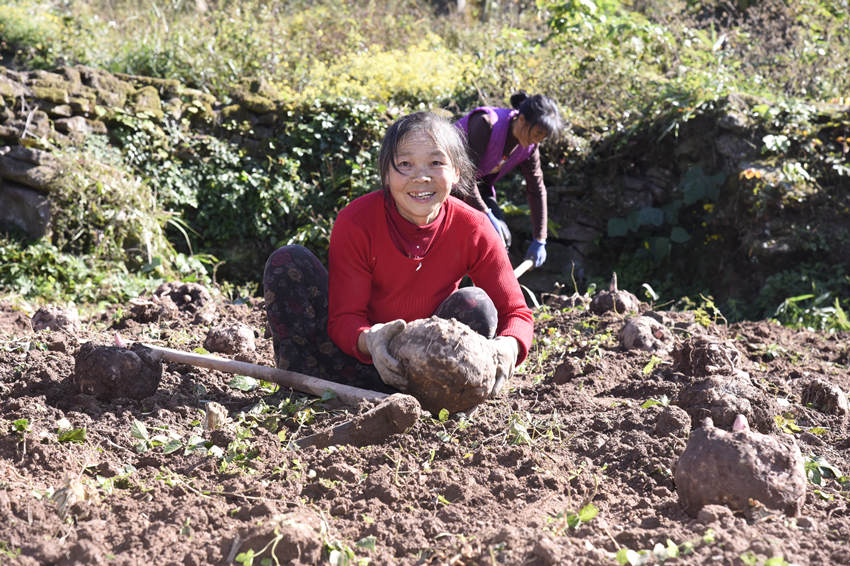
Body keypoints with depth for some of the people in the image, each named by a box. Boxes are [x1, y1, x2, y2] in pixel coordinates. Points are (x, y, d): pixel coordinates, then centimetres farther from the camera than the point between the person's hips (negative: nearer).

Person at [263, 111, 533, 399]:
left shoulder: (473, 230, -15)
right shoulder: (355, 221, -18)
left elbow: (516, 313, -12)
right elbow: (344, 317, -19)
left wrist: (509, 345, -38)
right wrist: (369, 340, -45)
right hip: (359, 351, 0)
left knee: (475, 306, -27)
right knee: (287, 262, -19)